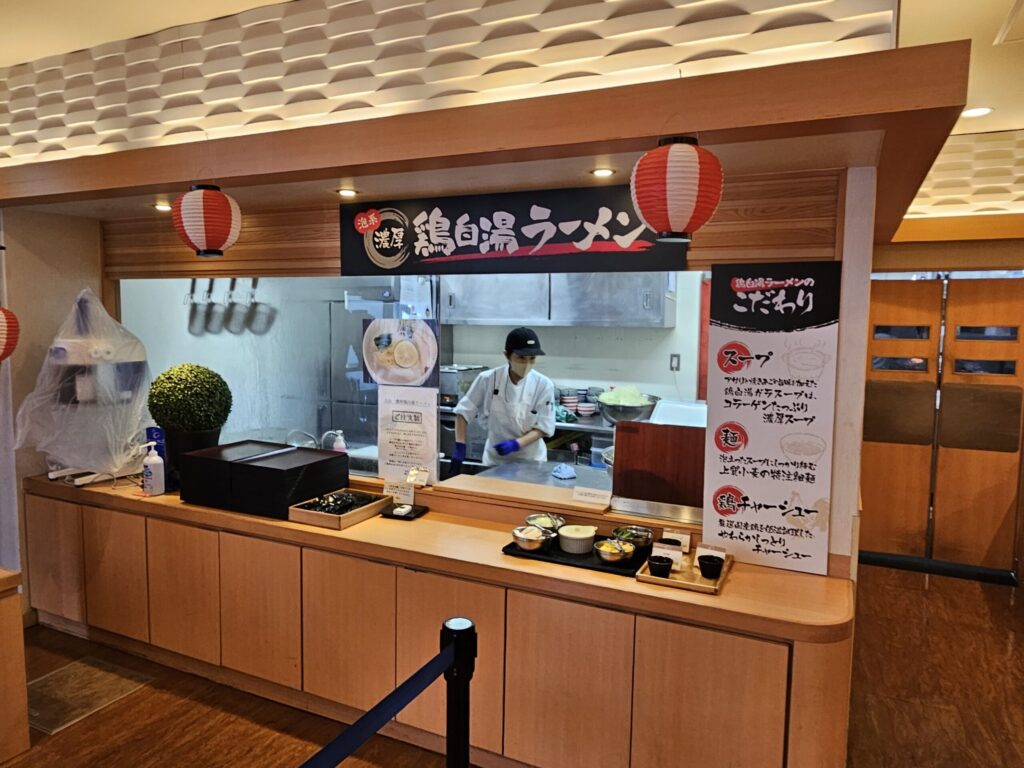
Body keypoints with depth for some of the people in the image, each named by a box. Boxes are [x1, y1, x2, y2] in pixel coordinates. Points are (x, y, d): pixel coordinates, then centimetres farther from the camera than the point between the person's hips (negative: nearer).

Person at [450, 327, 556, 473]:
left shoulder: (543, 385, -14)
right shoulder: (488, 379, -14)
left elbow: (544, 427, -10)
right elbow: (463, 412, -6)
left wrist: (516, 444, -24)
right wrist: (460, 447, -12)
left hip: (530, 460, 0)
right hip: (495, 459, 0)